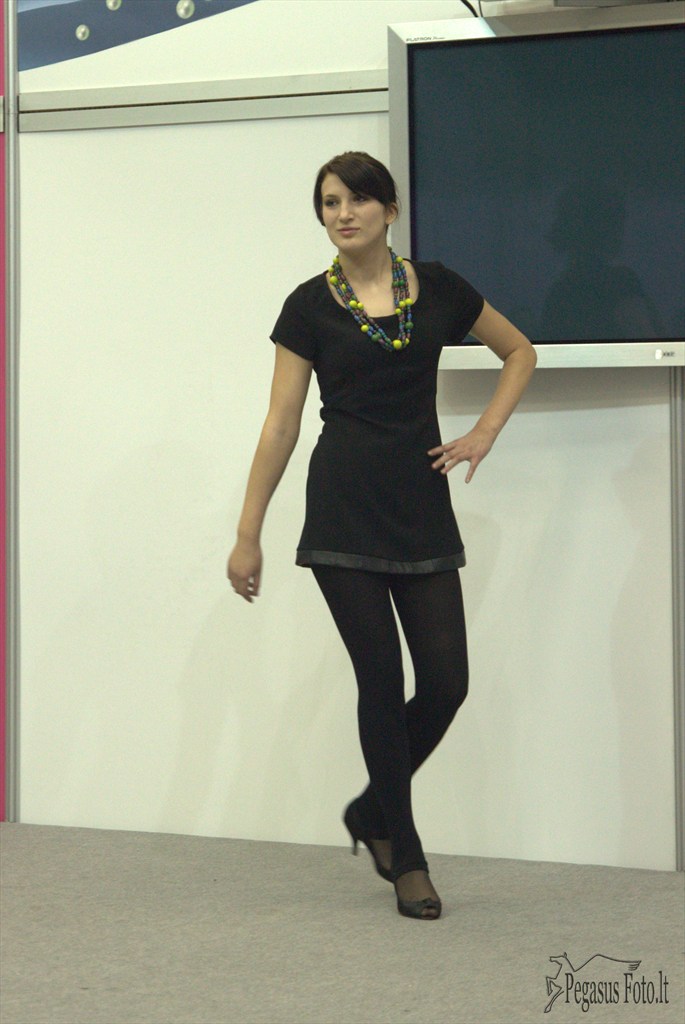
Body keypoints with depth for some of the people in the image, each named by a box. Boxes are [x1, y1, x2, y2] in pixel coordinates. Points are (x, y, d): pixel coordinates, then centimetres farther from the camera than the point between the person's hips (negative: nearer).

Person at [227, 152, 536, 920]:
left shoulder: (436, 288, 5)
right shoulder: (310, 306, -1)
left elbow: (519, 351, 18)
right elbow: (280, 425, 0)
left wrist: (483, 434, 4)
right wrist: (247, 533, -1)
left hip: (421, 507, 3)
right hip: (344, 507, -2)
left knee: (445, 682, -1)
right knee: (381, 681, -1)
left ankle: (374, 810, 25)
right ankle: (406, 858, 12)